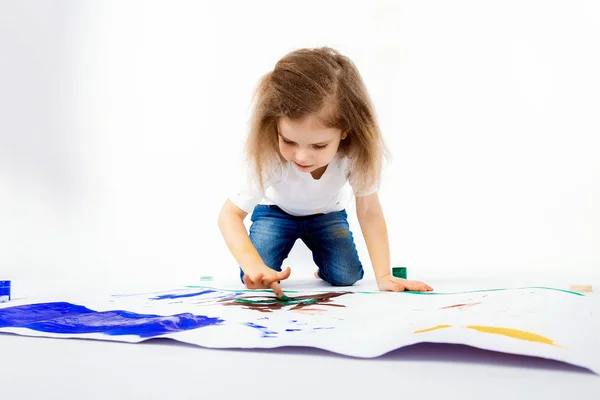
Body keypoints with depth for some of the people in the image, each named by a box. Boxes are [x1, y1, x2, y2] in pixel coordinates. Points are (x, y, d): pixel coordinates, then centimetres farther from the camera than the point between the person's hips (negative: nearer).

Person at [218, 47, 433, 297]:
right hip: (276, 212, -1)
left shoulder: (354, 154, -36)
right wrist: (254, 265, -53)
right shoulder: (269, 157, -40)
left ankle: (324, 270, 22)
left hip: (327, 214, 1)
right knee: (255, 280, -20)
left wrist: (384, 276, -34)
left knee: (347, 277, -16)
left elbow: (370, 213, -27)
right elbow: (230, 214, -35)